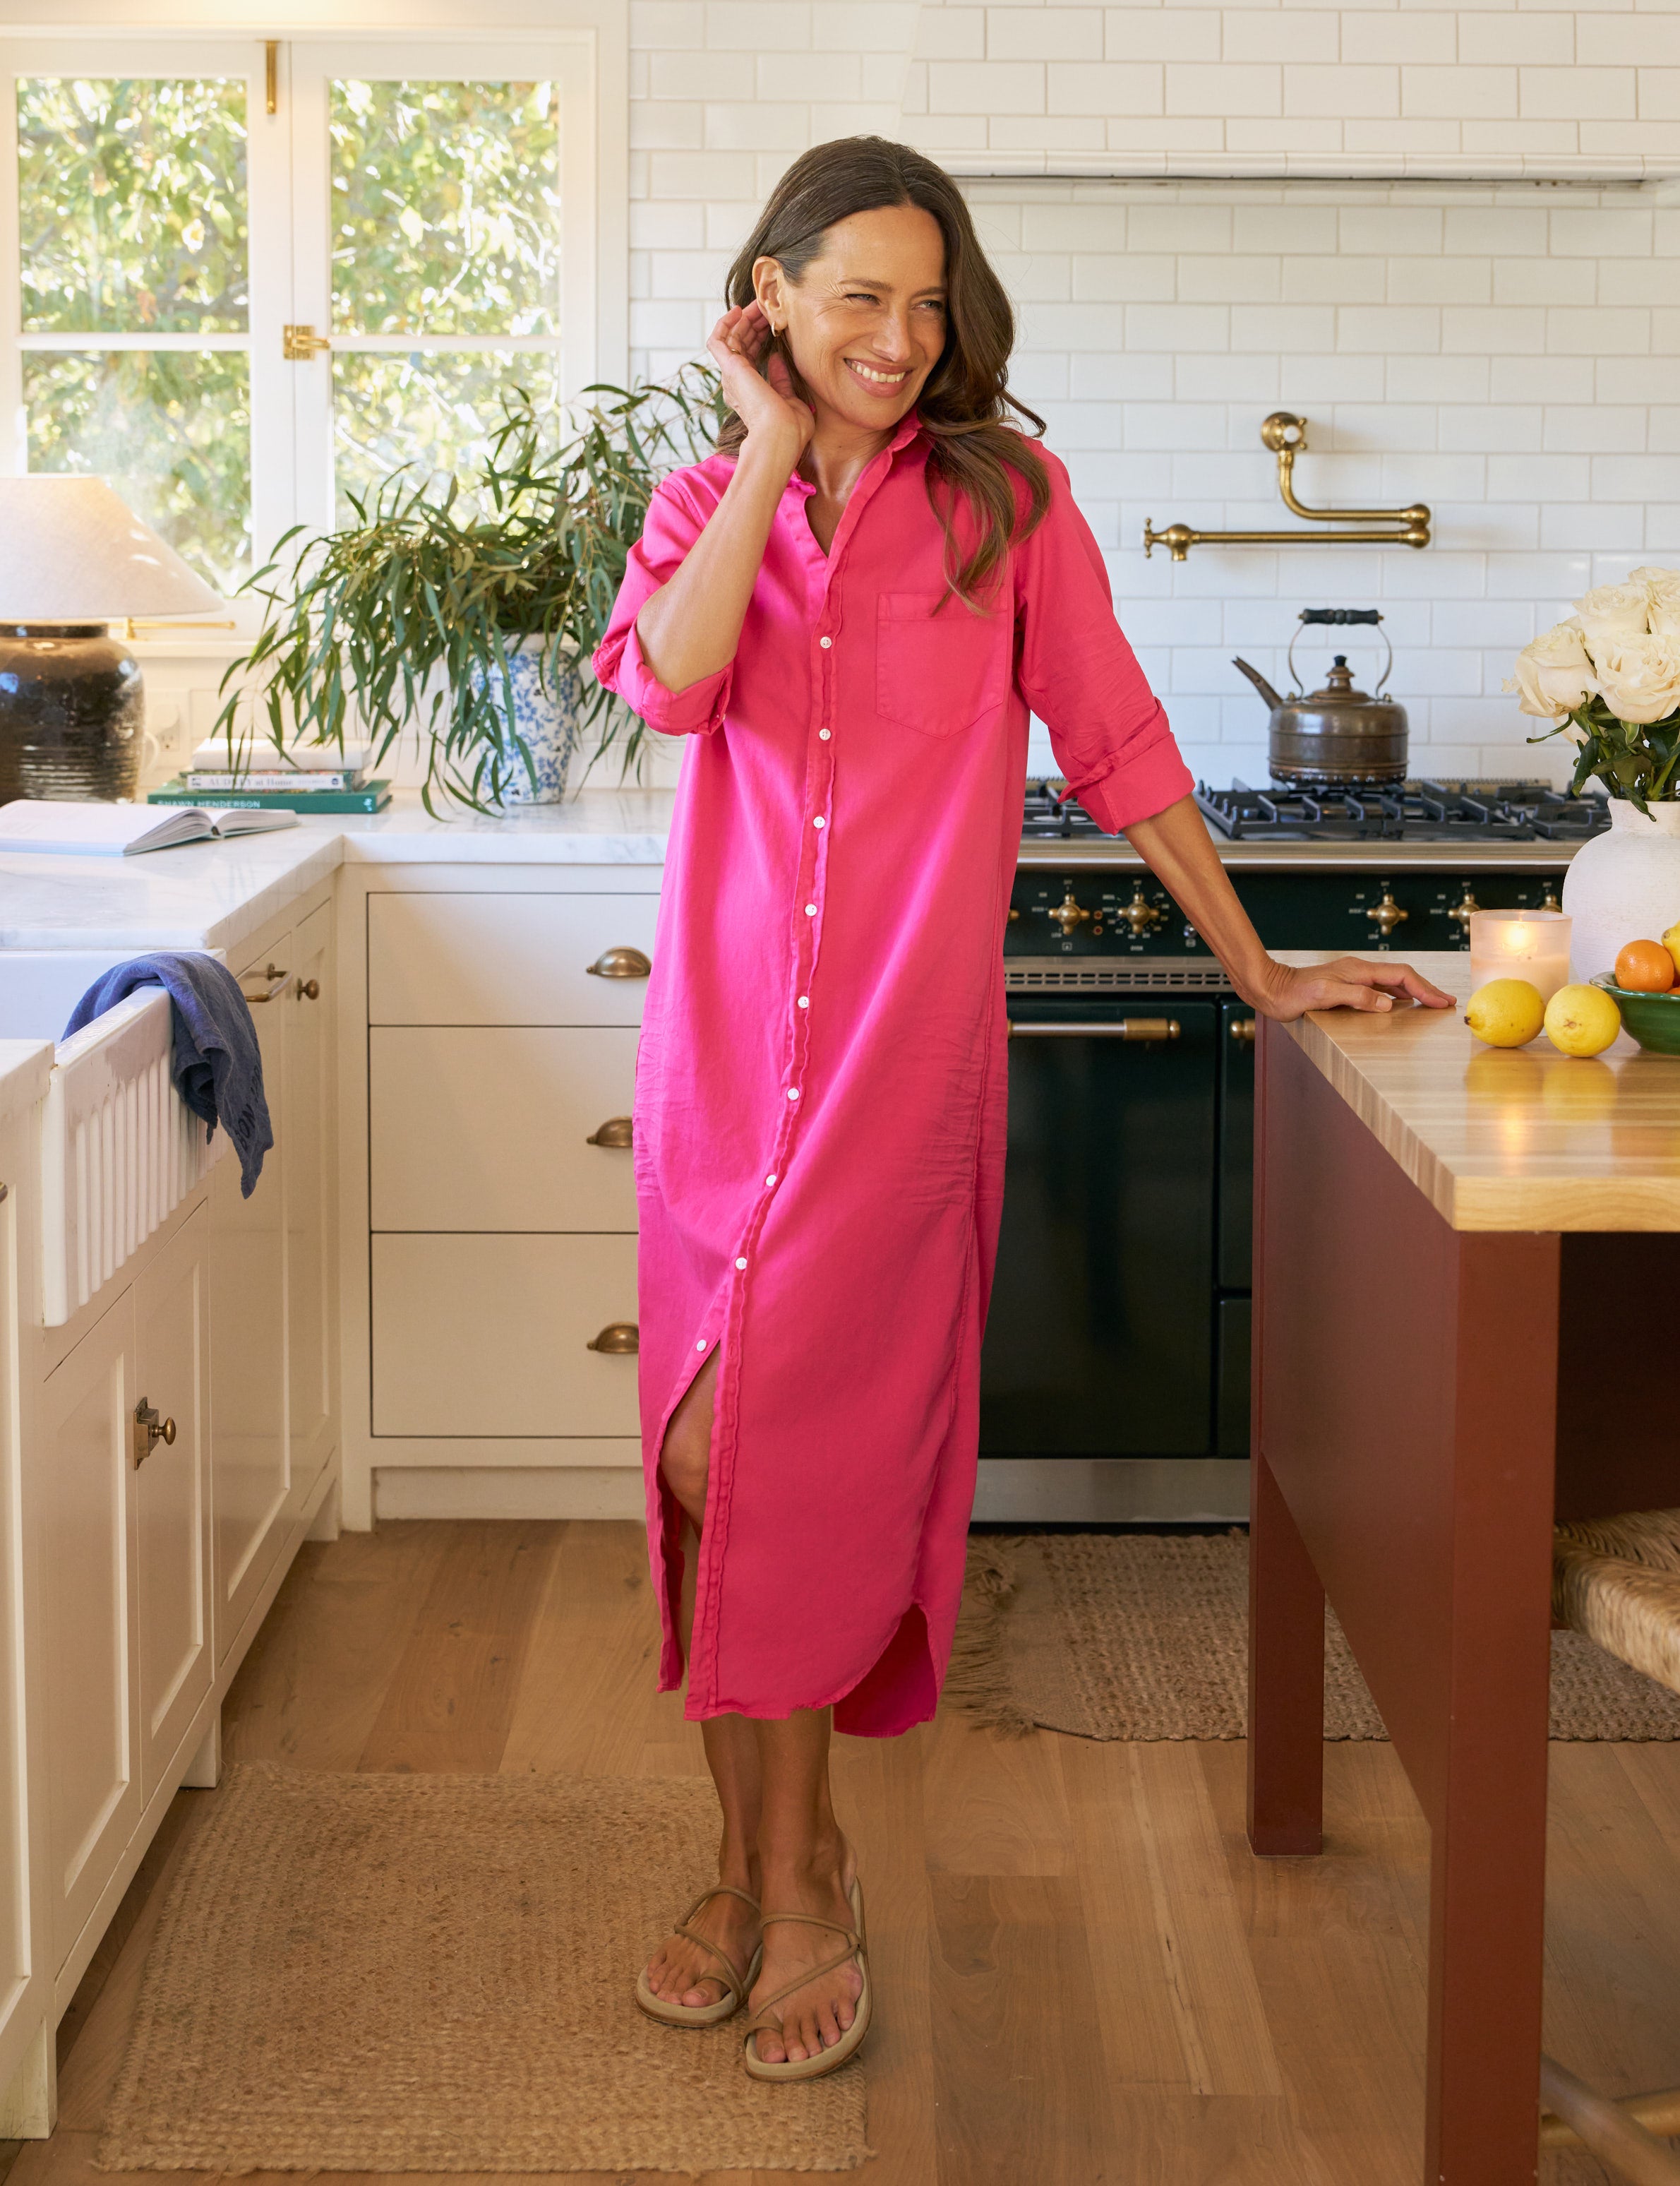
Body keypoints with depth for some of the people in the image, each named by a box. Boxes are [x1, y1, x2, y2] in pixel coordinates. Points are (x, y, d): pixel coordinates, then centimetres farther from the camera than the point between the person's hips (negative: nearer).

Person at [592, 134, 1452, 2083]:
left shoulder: (1006, 495, 3)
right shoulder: (705, 500, 10)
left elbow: (1117, 741, 6)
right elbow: (671, 684, -12)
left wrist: (1259, 972, 7)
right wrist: (775, 451, -7)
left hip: (902, 1045, -3)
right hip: (722, 1032, 3)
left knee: (761, 1454, -9)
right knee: (735, 1465, 6)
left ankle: (787, 1880, 7)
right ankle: (775, 1871, 20)